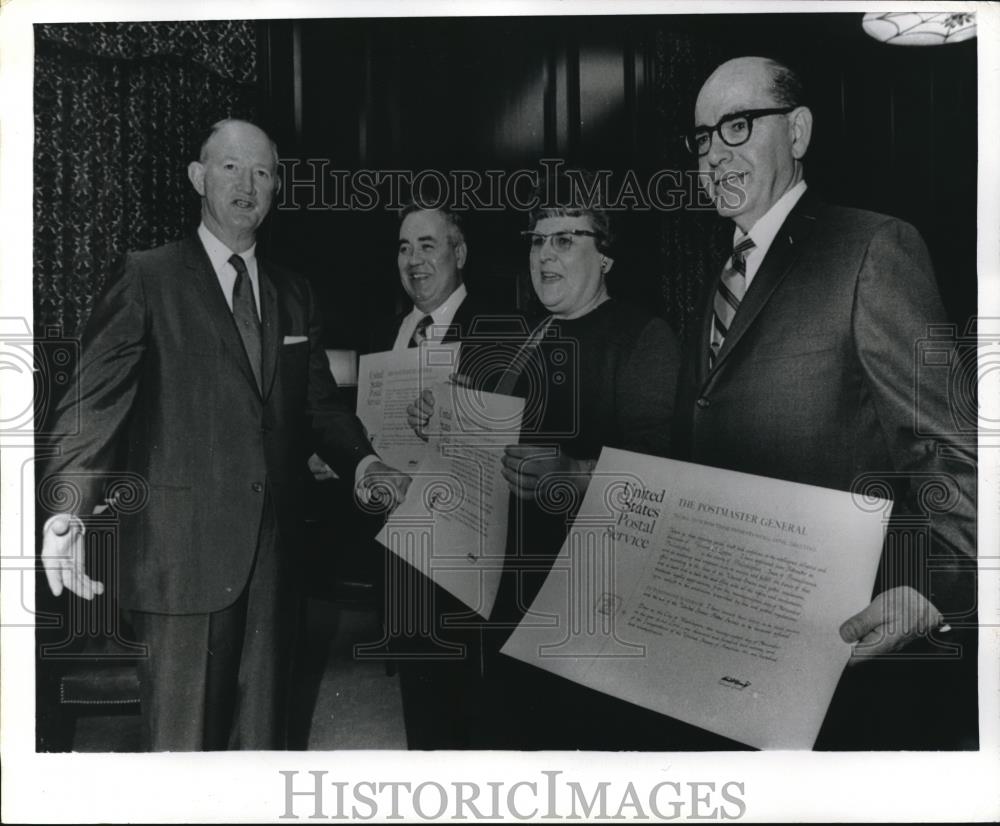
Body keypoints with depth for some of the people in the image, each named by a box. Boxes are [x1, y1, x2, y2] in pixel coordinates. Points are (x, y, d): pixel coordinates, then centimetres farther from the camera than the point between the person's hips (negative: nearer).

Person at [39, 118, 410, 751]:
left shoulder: (295, 295, 14)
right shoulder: (149, 279, -2)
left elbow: (319, 402, 15)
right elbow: (94, 400, -10)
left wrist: (361, 461, -4)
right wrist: (69, 510, -24)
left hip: (272, 550, 5)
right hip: (182, 552, -4)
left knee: (262, 728, 15)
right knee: (180, 737, 4)